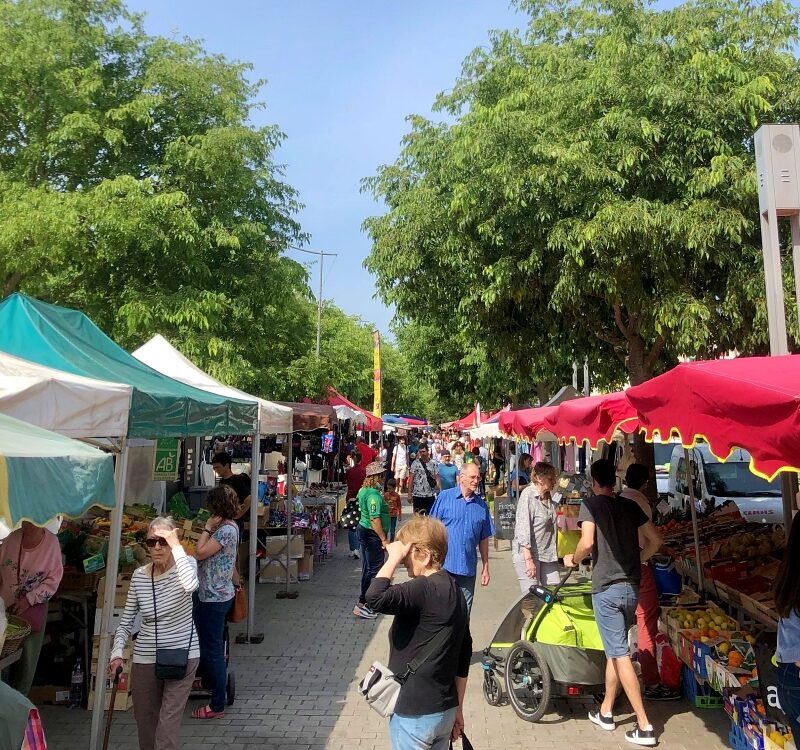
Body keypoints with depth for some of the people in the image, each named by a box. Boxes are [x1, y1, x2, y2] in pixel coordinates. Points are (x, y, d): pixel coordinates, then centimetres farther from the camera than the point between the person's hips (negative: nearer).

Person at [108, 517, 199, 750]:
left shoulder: (186, 564, -11)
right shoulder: (139, 575, -2)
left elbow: (190, 584, -36)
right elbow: (126, 620, 4)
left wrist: (176, 546, -32)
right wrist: (117, 653, -11)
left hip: (183, 655, -4)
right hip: (145, 657, 4)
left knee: (168, 722, -6)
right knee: (144, 719, 17)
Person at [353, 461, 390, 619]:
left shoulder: (364, 490, 10)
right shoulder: (374, 495, -22)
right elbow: (375, 519, -28)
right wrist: (384, 539, -24)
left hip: (364, 529, 10)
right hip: (372, 534, -10)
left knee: (368, 567, 18)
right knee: (374, 569, -4)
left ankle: (366, 599, 28)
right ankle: (361, 604, 0)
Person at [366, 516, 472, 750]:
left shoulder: (425, 589, -23)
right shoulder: (455, 592, 5)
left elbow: (375, 598, -40)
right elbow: (464, 657, 11)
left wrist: (394, 557, -26)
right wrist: (457, 709, 18)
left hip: (416, 714, -8)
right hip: (444, 710, 8)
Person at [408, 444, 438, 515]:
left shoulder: (432, 464, 5)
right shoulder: (415, 463, -3)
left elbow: (435, 478, 7)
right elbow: (411, 479, -4)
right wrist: (409, 494, -8)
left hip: (430, 495, 2)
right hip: (418, 495, -2)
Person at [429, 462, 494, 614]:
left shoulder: (482, 505, 7)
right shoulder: (444, 497, -4)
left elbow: (484, 539, 12)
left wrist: (485, 567, 12)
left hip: (468, 568, 4)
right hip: (444, 566, -3)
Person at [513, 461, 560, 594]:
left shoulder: (549, 497, 10)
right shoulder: (528, 495, -14)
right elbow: (523, 529, -19)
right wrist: (528, 560, -22)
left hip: (547, 554, 7)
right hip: (527, 554, -7)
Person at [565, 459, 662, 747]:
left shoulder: (591, 504, -7)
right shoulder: (630, 505, 8)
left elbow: (587, 543, -19)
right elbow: (656, 540, 9)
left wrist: (572, 559, -1)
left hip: (606, 588, -6)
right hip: (631, 587, 6)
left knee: (619, 654, 0)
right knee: (615, 649, 17)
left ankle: (644, 726, 1)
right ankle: (605, 712, 29)